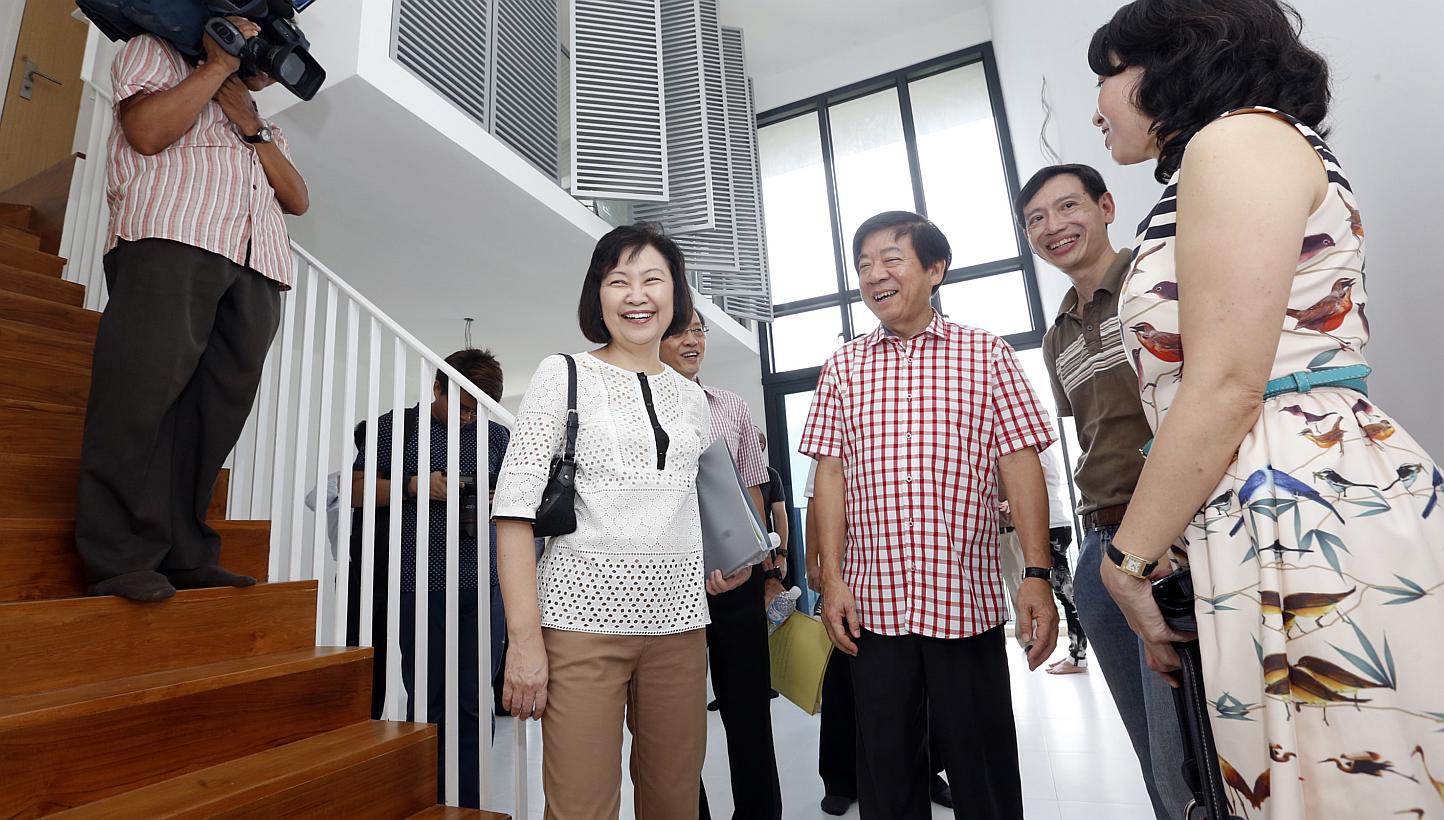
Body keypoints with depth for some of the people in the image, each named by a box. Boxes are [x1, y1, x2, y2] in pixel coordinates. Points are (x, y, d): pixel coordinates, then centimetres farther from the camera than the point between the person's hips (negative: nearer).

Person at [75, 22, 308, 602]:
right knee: (144, 389, -13)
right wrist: (219, 64, 5)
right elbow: (147, 131, 0)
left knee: (216, 402, -4)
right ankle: (119, 558, -9)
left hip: (255, 268, 5)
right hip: (170, 241, -4)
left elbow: (298, 200, 17)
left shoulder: (268, 128, 35)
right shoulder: (156, 50, 21)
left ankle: (184, 555, -2)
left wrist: (253, 128, 8)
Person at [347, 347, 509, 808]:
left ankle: (468, 805, 16)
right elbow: (359, 491, 4)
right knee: (429, 702, 8)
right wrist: (416, 486, -12)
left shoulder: (495, 435, 11)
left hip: (481, 584, 2)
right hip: (418, 585, -1)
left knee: (471, 702, 4)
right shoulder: (395, 427, 5)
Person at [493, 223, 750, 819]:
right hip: (582, 614, -4)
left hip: (678, 617, 4)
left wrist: (725, 567, 9)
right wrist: (524, 638, -13)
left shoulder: (691, 396, 13)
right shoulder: (563, 374, 1)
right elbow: (515, 507, -7)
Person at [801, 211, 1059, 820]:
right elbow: (830, 474, 4)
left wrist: (1037, 575, -7)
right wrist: (832, 580, -1)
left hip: (967, 598, -1)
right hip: (873, 602, 2)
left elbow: (1020, 465, 0)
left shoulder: (986, 354, 4)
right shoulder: (842, 368, 8)